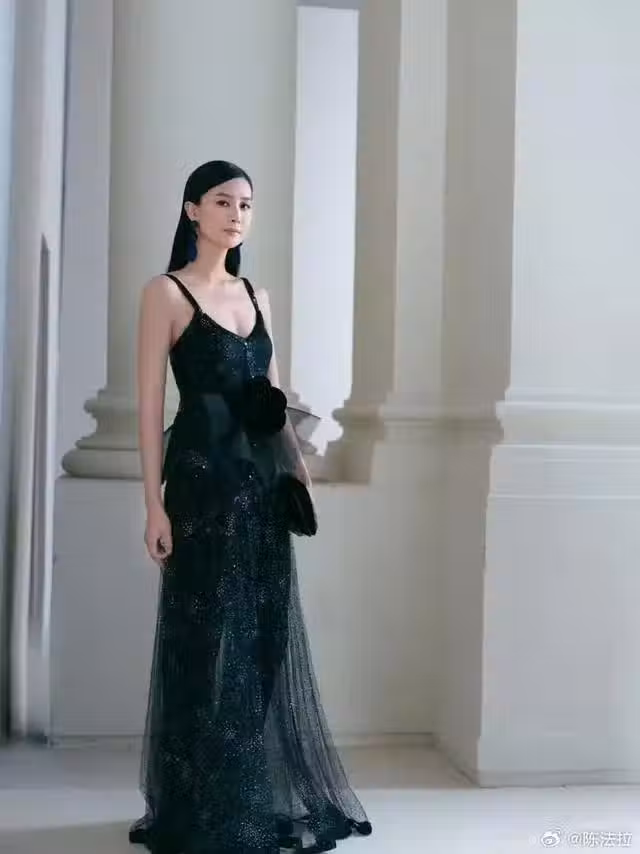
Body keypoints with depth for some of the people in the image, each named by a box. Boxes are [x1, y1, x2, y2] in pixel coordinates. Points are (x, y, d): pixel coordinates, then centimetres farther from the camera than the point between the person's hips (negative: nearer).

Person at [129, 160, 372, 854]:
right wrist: (155, 504, -14)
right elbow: (151, 405, -8)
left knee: (266, 641, 10)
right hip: (203, 481, -6)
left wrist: (299, 471, 8)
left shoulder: (256, 296, 15)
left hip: (262, 483, 6)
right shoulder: (166, 292, -2)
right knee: (207, 643, 1)